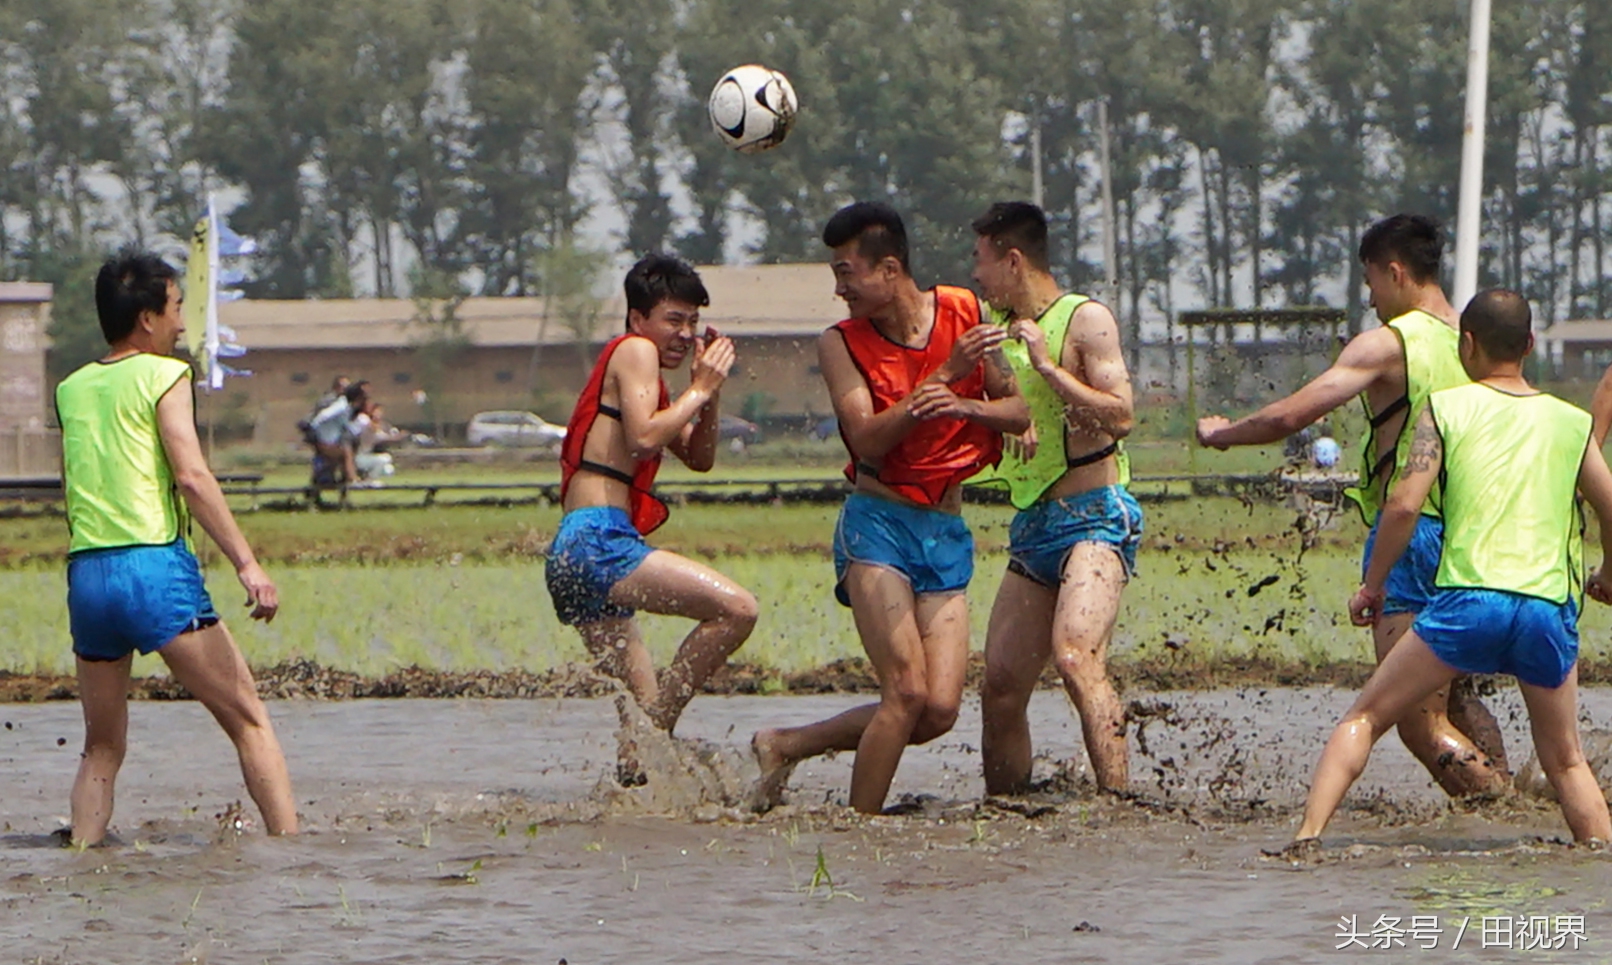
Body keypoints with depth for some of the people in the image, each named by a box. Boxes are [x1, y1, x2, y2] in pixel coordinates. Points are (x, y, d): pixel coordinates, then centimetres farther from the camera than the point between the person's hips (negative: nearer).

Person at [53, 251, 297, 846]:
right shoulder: (162, 375, 0)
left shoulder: (71, 390, 18)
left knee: (101, 748, 15)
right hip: (154, 566, -6)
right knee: (249, 720, -2)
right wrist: (247, 564, -16)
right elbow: (190, 476, -12)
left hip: (85, 575, 6)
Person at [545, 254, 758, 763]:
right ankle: (657, 735, -20)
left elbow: (699, 458, 29)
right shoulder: (635, 351, 0)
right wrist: (699, 389, -5)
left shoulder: (644, 370, 29)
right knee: (736, 609, -22)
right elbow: (643, 438, -16)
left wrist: (710, 391, 14)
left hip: (572, 555, 11)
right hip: (596, 542, -11)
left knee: (646, 706, 14)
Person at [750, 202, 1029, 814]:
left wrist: (965, 406, -15)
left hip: (947, 533, 4)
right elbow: (868, 439, -14)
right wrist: (946, 375, -21)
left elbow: (1019, 411, 6)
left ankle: (787, 745, 12)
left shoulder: (964, 315, 6)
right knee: (907, 691, -18)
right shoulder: (842, 343, -1)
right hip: (878, 522, -3)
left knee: (938, 711, -6)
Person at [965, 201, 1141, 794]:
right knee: (1000, 686, 4)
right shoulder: (1002, 329, 18)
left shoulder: (1085, 320, -6)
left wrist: (1048, 366, -17)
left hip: (1094, 518, -8)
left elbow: (1120, 416, -17)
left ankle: (1119, 798, -33)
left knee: (1074, 655, -28)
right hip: (1032, 526, 8)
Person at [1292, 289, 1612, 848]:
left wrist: (1372, 586, 10)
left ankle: (1308, 835, -6)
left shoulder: (1446, 408, 8)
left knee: (1364, 719, 10)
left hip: (1468, 601, -2)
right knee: (1565, 761, 19)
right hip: (1550, 609, 2)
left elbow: (1404, 505, -2)